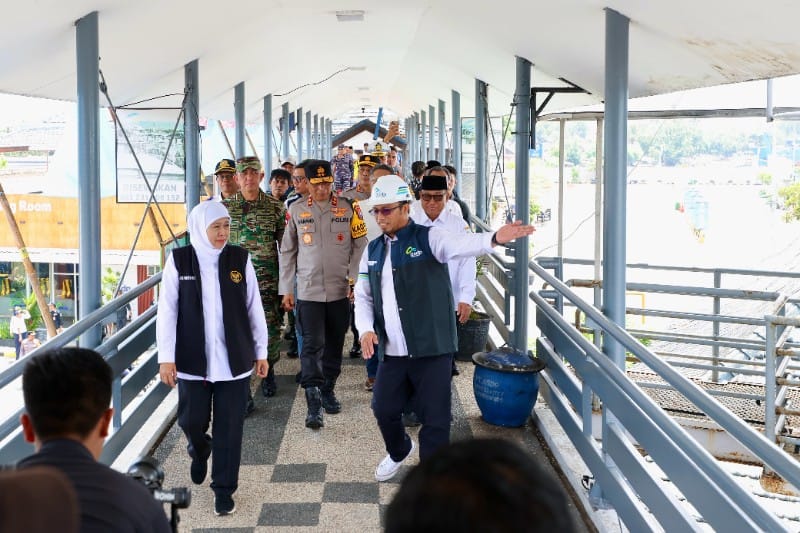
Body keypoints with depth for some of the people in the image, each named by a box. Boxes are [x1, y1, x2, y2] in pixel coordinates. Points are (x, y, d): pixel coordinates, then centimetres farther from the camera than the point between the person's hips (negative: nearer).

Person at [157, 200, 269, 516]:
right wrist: (166, 357, -8)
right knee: (191, 421, 8)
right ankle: (199, 450, 43)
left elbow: (254, 308, 4)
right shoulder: (179, 260, -3)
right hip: (192, 359, 0)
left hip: (233, 359, 1)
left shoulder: (240, 258, 0)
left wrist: (261, 352, 5)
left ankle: (224, 489, 20)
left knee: (229, 427, 5)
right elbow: (167, 311, -3)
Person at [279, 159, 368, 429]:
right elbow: (287, 252, 7)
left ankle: (328, 389, 31)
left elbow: (360, 245, 3)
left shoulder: (349, 207, 1)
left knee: (335, 343, 12)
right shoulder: (296, 210, 3)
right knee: (312, 344, -8)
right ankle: (314, 405, -11)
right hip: (308, 291, -1)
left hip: (340, 290, 1)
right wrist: (286, 290, 5)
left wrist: (353, 279, -5)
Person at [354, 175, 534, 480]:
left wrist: (494, 238, -46)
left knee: (435, 418, -1)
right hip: (391, 351, 5)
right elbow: (363, 296, 17)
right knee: (384, 409, 13)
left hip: (431, 349, -5)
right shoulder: (373, 251, 12)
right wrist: (365, 329, -2)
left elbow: (460, 245, -25)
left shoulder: (428, 238, -6)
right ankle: (399, 452, 45)